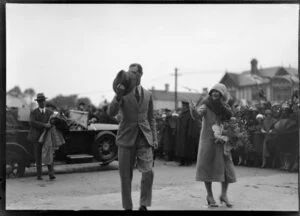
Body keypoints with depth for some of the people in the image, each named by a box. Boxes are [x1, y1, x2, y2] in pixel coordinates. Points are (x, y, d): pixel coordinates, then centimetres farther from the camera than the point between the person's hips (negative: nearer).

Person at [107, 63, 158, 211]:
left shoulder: (148, 95, 10)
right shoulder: (123, 92, 1)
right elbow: (111, 113, -12)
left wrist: (154, 138, 9)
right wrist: (118, 96, -29)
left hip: (144, 138, 2)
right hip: (127, 138, -1)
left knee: (148, 172, -12)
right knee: (125, 176, 4)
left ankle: (143, 205, 4)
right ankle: (127, 207, 19)